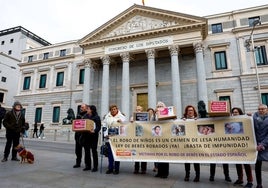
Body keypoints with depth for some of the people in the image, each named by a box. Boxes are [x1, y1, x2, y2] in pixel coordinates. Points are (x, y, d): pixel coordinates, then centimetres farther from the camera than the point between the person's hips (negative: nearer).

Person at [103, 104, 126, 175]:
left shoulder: (121, 117, 2)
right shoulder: (107, 117, 11)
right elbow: (105, 126, 7)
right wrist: (106, 134, -4)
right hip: (109, 137, 3)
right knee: (110, 153, 8)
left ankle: (116, 169, 14)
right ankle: (110, 168, 19)